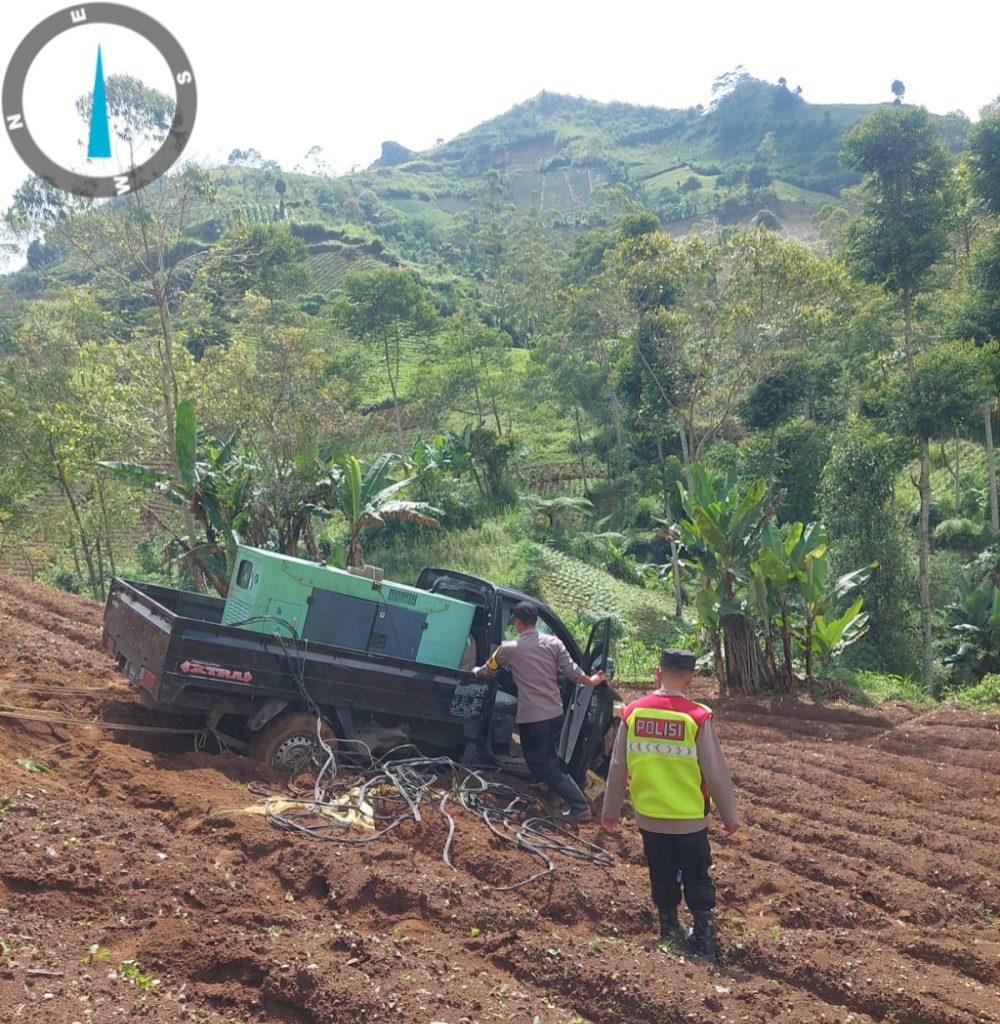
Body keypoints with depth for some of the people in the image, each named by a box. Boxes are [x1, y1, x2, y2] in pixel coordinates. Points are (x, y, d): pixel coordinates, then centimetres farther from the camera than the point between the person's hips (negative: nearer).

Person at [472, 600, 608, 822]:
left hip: (531, 718, -5)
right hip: (555, 713, 5)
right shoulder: (553, 643, 0)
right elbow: (571, 671, 2)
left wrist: (477, 672, 34)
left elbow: (488, 671, 10)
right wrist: (590, 681, 22)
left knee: (544, 765, 0)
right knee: (550, 759, 24)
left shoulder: (509, 649, -7)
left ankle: (580, 807, -5)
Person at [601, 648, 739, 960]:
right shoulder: (697, 717, -18)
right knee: (697, 878, 14)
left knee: (662, 876, 20)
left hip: (649, 817, 3)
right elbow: (716, 772, -11)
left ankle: (669, 927, 31)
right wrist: (729, 815, 3)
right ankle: (704, 936, 16)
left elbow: (618, 767, 0)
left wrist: (611, 808, 13)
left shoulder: (633, 713, -9)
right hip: (689, 818, -3)